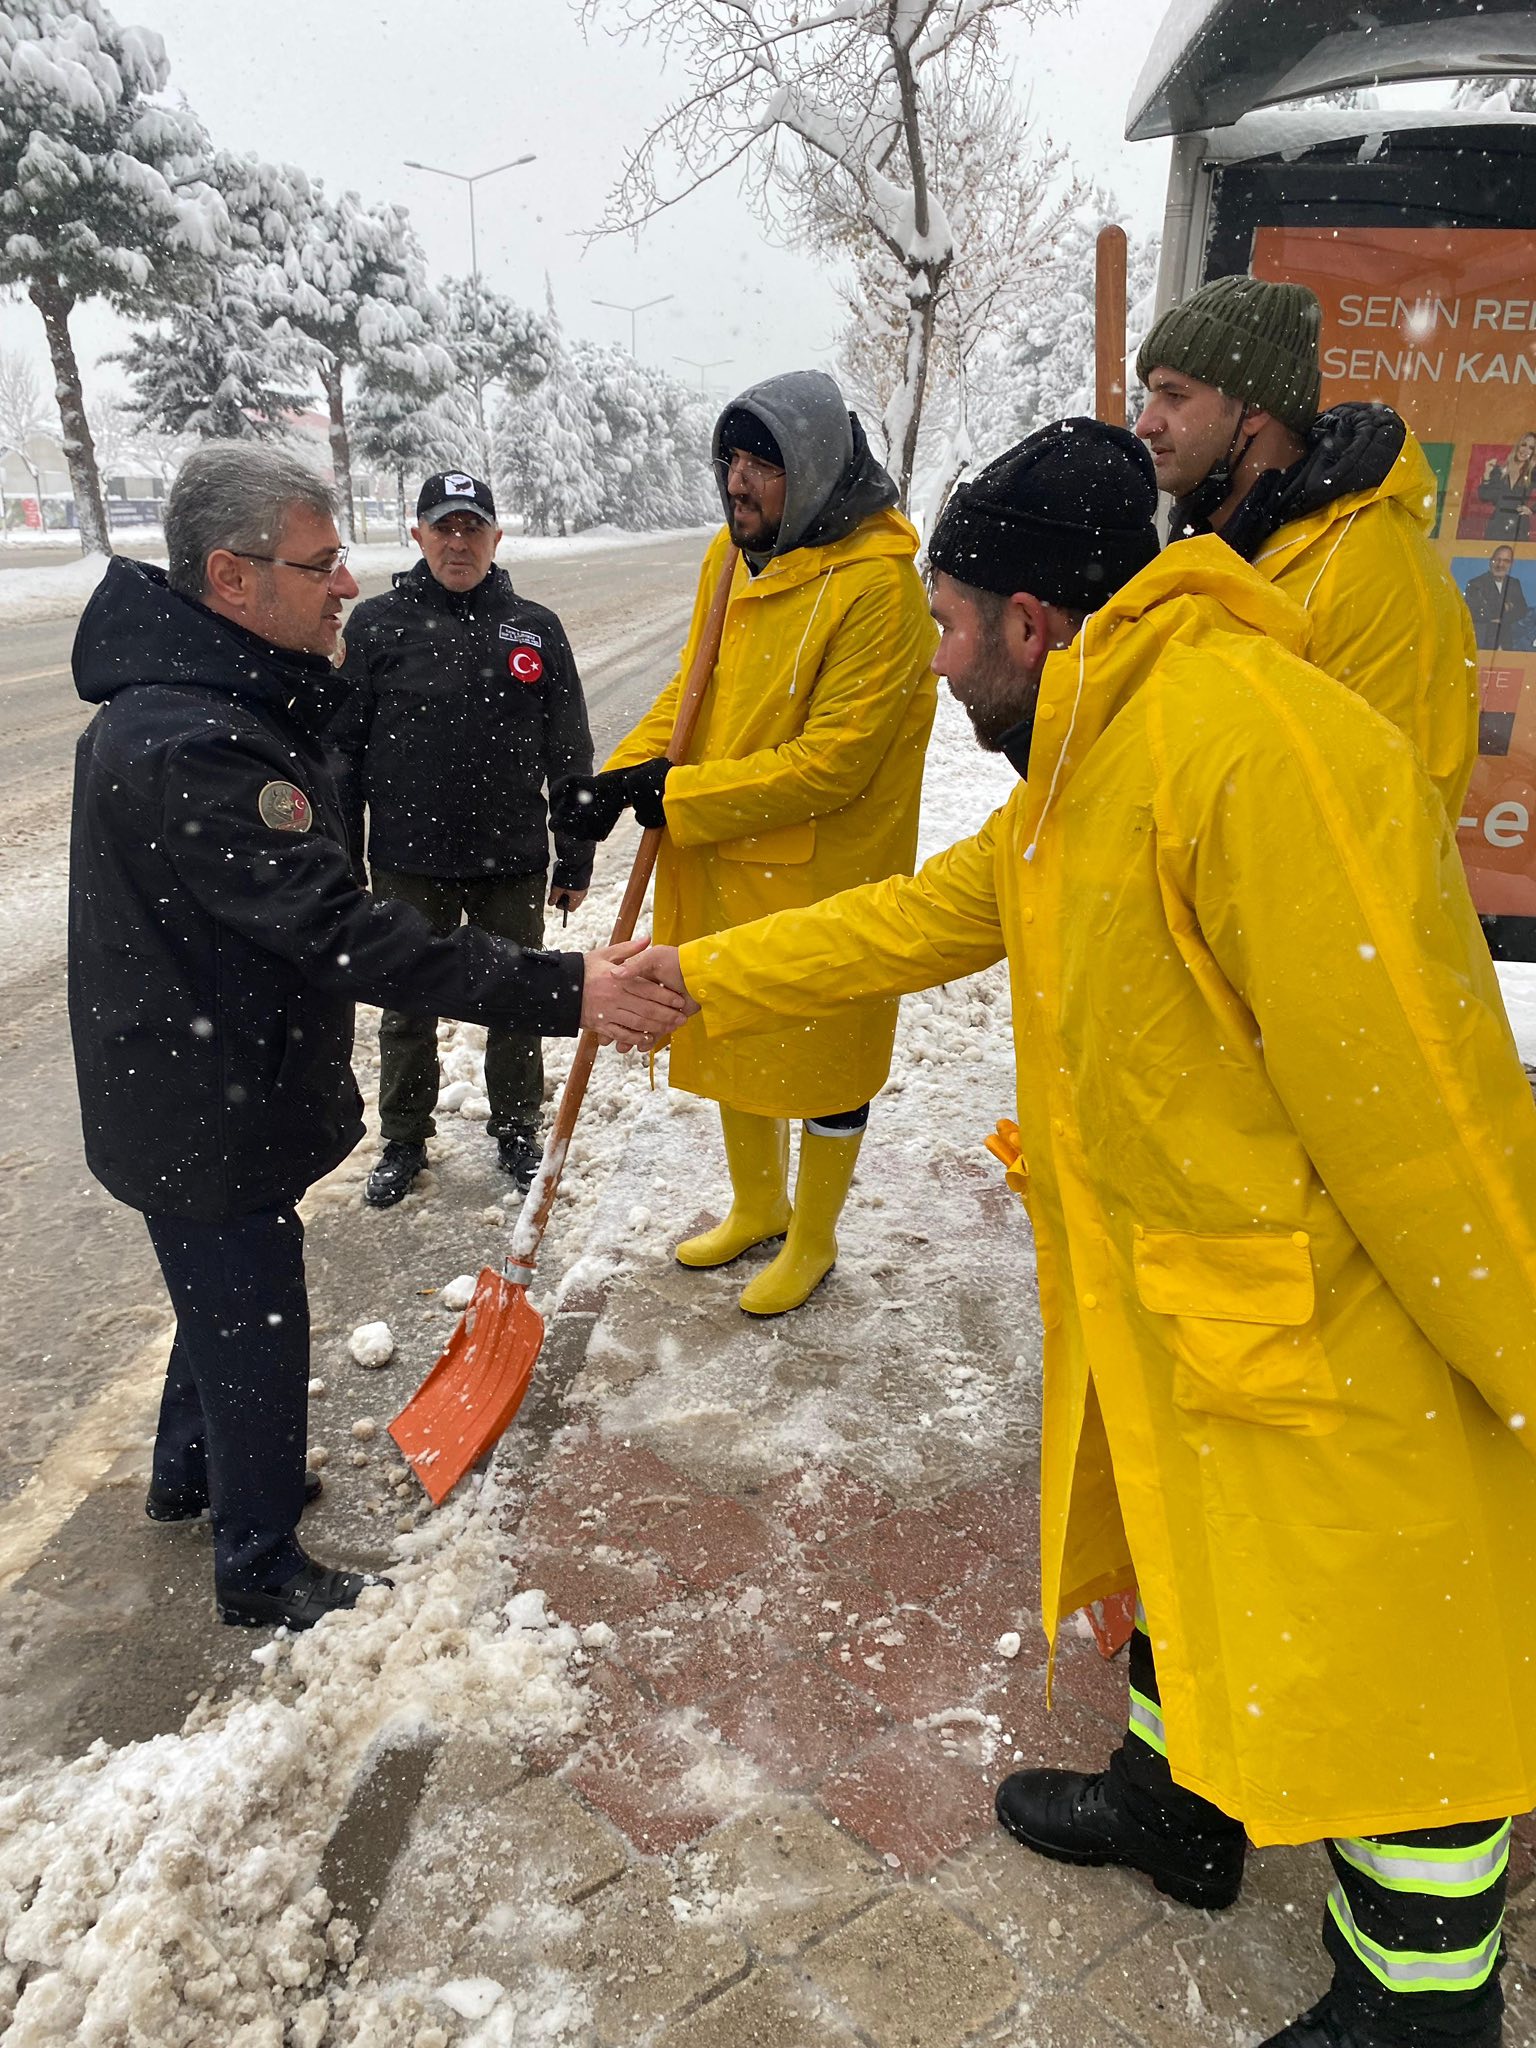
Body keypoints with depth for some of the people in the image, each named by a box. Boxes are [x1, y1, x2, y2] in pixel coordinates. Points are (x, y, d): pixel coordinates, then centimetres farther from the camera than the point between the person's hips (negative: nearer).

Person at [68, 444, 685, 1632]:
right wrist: (560, 991, -37)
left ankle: (192, 1471, 53)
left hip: (228, 1089, 10)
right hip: (204, 1118, -10)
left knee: (228, 1300, 28)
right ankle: (262, 1571, 32)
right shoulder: (185, 749, -32)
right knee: (253, 1333, 9)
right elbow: (344, 934, -36)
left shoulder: (232, 694, 4)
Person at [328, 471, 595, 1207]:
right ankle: (403, 1141, 31)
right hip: (409, 865, -1)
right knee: (407, 1011, 12)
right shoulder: (376, 625, -3)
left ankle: (516, 1132, 33)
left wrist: (575, 861, 6)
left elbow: (569, 757, 6)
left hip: (513, 864, 1)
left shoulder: (535, 629, 2)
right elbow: (341, 752, 0)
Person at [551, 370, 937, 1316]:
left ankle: (813, 1239, 33)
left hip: (822, 874, -7)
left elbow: (831, 761, -24)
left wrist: (678, 796, -22)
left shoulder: (878, 585, -20)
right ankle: (757, 1207, 44)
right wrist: (621, 777, -6)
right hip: (719, 859, 8)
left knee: (822, 1055, 10)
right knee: (732, 1036, 21)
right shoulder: (733, 551, 4)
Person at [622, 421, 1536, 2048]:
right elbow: (922, 916, 15)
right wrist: (706, 974, 18)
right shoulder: (1077, 774, 5)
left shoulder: (1254, 747, -29)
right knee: (1189, 1564, 28)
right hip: (1168, 1303, 10)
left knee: (1383, 1671, 10)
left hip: (1331, 1333, -9)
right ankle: (1173, 1806, 53)